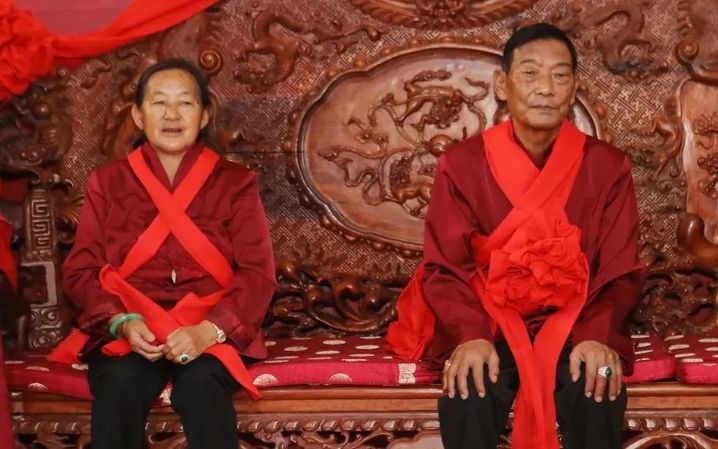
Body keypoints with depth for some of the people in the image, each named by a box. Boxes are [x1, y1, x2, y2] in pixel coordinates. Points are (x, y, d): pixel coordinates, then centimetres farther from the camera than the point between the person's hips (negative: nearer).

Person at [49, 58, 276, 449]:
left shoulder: (234, 182, 8)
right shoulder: (106, 182, 12)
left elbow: (257, 272, -1)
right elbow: (81, 270, 6)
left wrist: (208, 330, -20)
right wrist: (121, 322, -15)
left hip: (210, 329, -1)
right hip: (126, 330, 1)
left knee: (201, 386, -34)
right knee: (120, 385, -32)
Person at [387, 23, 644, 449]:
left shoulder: (607, 166, -1)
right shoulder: (462, 163, -3)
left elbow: (621, 271, -2)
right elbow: (445, 268, -5)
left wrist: (600, 336, -23)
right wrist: (470, 335, -25)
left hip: (574, 323, 1)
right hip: (489, 322, 0)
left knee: (600, 391, -31)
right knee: (466, 397, -31)